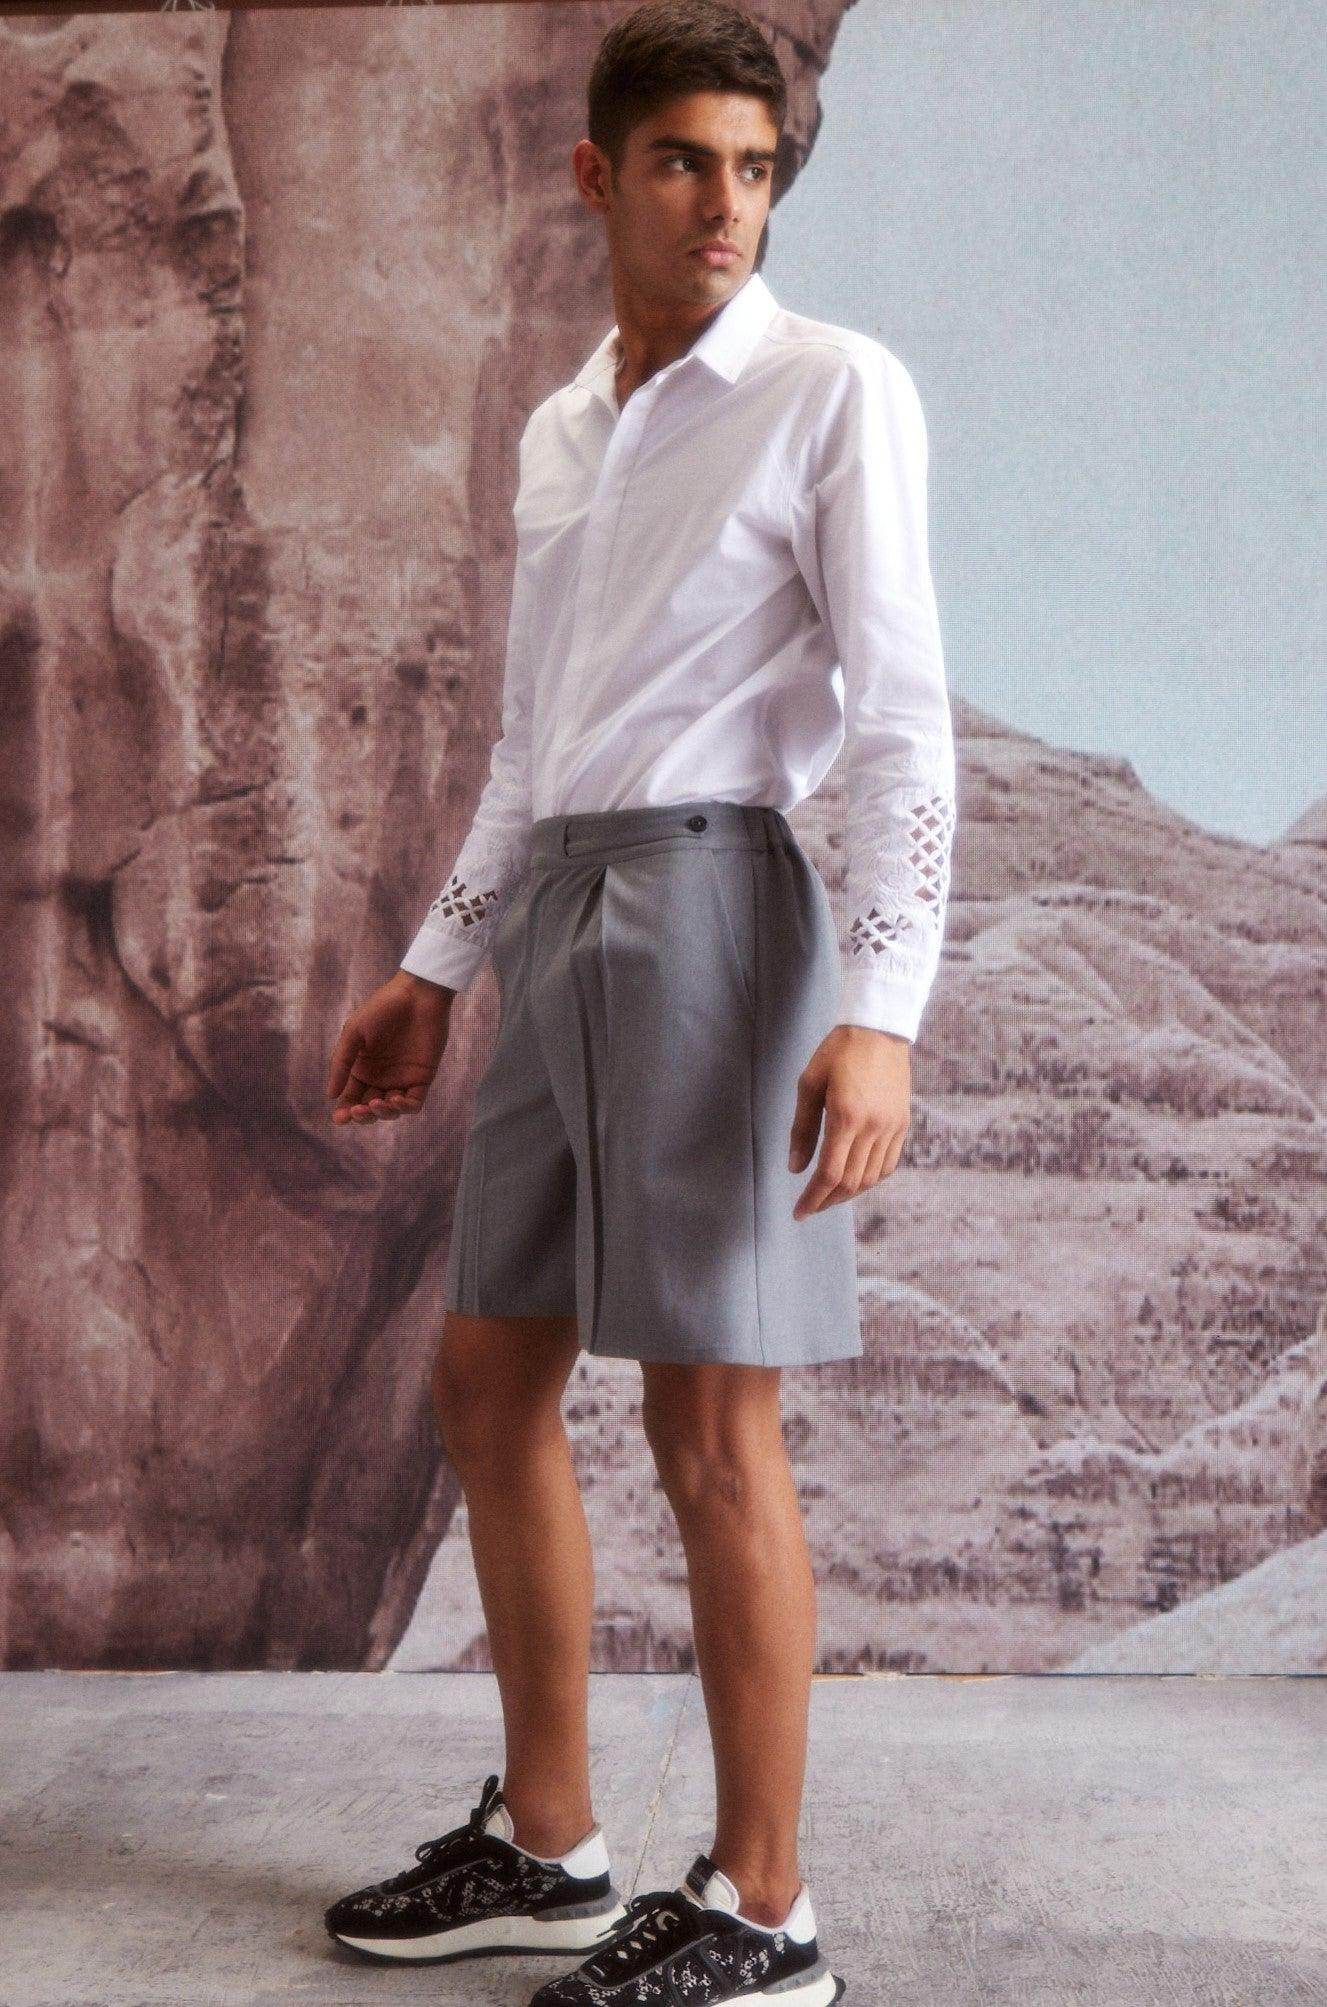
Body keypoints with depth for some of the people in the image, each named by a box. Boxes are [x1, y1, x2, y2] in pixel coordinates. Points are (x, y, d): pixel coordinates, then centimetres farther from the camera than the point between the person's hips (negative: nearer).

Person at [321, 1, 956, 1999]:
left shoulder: (835, 390, -2)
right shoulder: (558, 429, 18)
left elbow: (905, 720, -10)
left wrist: (883, 1011, -21)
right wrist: (432, 973, 21)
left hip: (707, 893, -8)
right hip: (554, 919, 8)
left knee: (708, 1417, -6)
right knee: (489, 1378, 11)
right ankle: (544, 1844, 24)